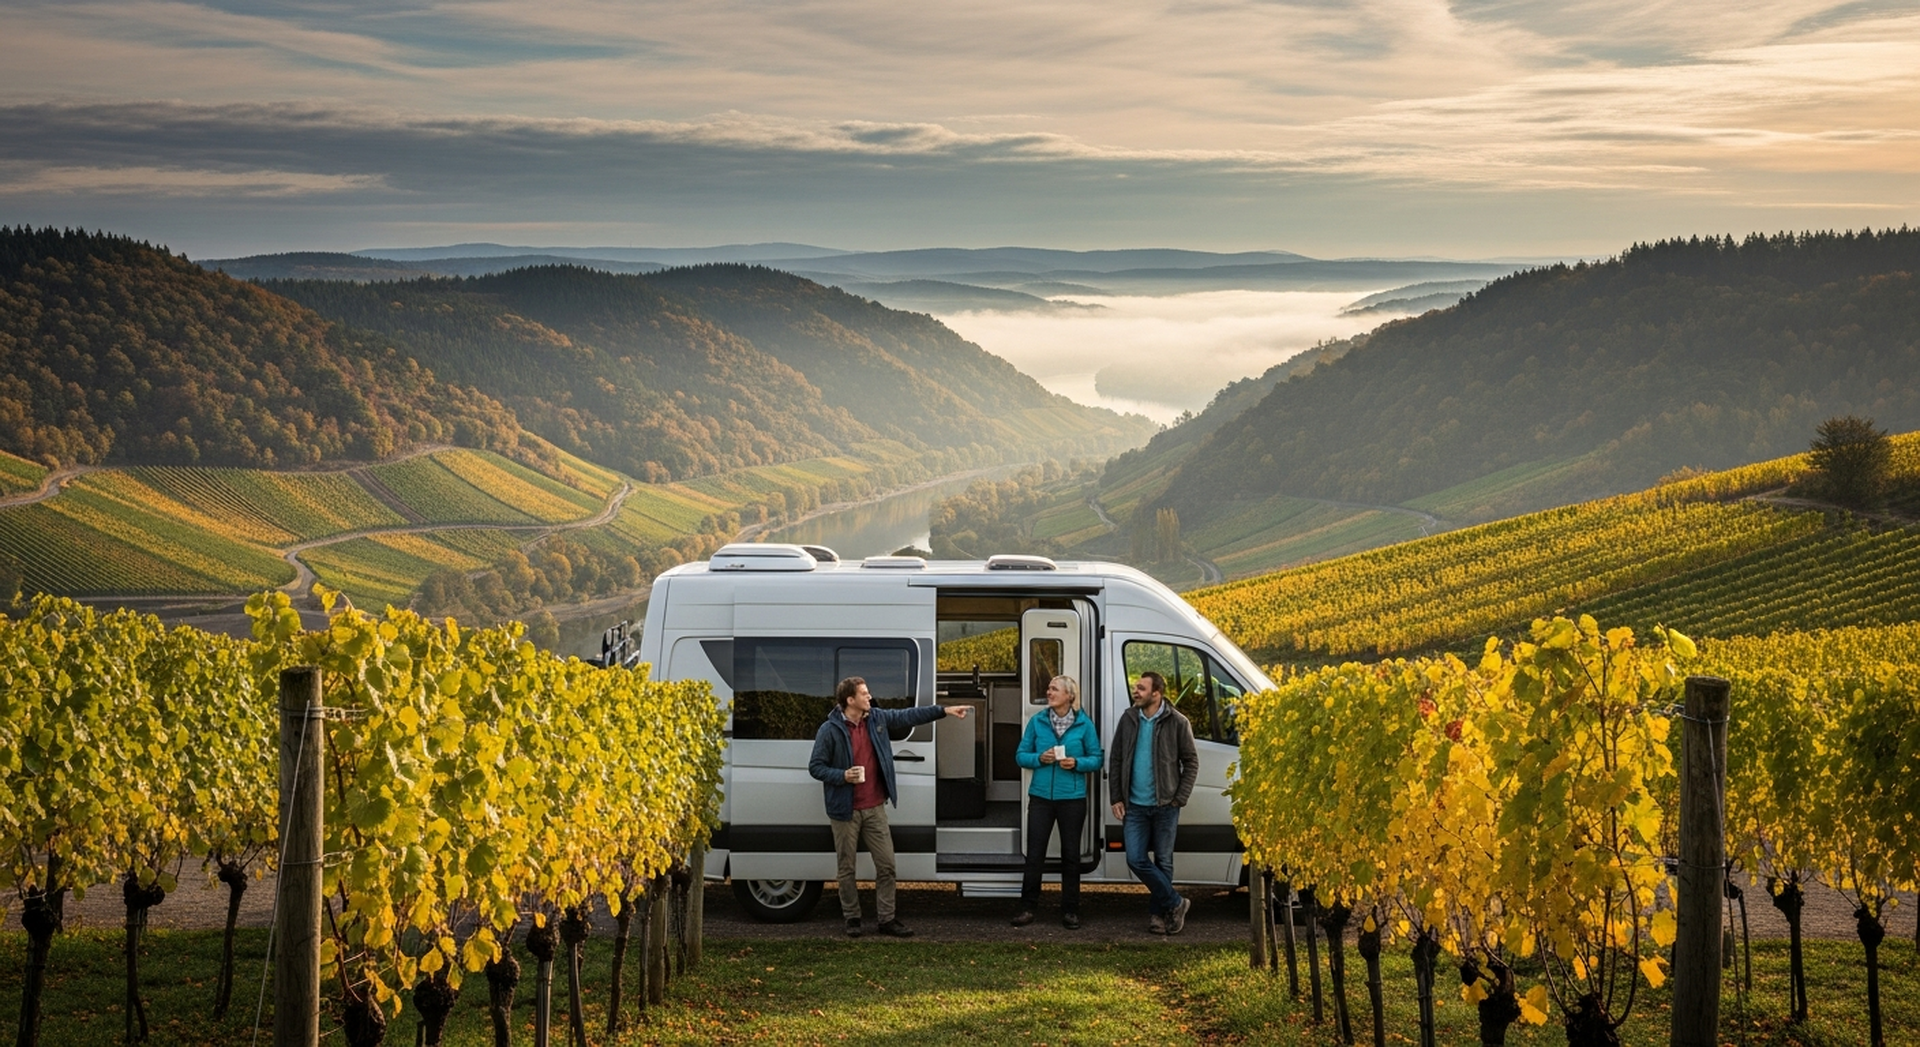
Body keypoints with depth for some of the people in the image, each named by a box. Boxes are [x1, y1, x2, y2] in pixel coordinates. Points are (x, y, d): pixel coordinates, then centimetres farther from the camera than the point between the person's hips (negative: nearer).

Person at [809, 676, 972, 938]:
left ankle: (887, 919, 11)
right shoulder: (830, 730, -11)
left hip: (874, 809, 5)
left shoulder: (877, 719, 4)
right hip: (845, 811, -5)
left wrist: (945, 711, 8)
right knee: (847, 868, 5)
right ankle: (852, 919, 17)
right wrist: (843, 776, -22)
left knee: (886, 865, 4)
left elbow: (908, 716, 12)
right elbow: (815, 767, -7)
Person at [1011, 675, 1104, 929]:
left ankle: (1070, 911, 16)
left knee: (1070, 855, 7)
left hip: (1072, 798, -1)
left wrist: (1077, 763, -17)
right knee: (1034, 854, 1)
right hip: (1041, 796, 1)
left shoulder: (1084, 724, -2)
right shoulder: (1037, 721, 2)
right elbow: (1021, 755, 5)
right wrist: (1039, 758, -14)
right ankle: (1027, 907, 10)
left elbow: (1096, 759, 2)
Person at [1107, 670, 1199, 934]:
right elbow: (1115, 761, 10)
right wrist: (1116, 798, 4)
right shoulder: (1128, 720, 5)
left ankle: (1158, 912, 18)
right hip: (1135, 806, 3)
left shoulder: (1177, 723, -5)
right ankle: (1175, 904, 6)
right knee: (1136, 859, -6)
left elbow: (1191, 762, 1)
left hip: (1165, 805, -3)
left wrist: (1179, 798, -7)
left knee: (1163, 862, 5)